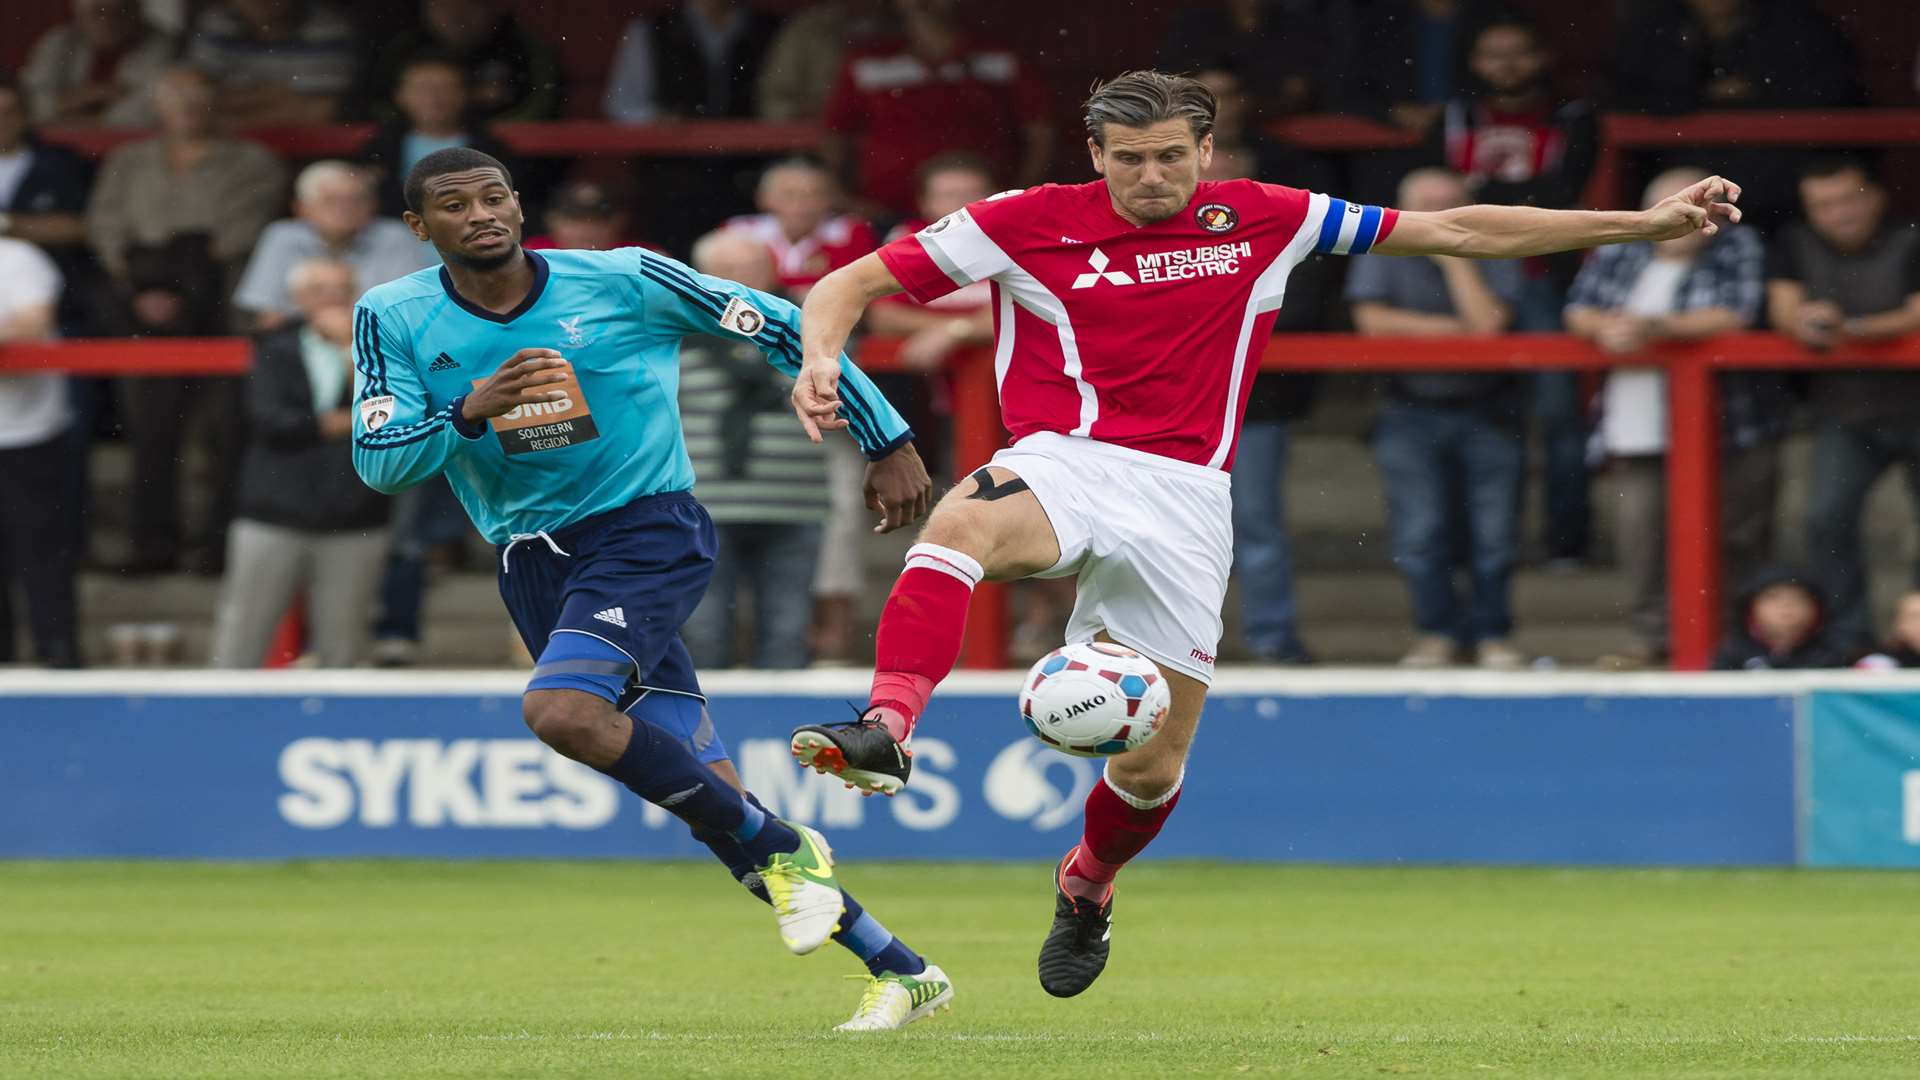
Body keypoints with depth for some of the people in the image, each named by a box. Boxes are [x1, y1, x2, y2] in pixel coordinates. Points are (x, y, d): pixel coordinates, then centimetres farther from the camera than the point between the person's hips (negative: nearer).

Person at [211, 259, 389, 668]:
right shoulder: (275, 350, 6)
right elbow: (269, 420, -8)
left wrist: (352, 349, -11)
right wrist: (346, 423, -10)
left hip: (352, 524, 0)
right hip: (272, 518, 0)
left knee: (341, 649, 3)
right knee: (240, 642, -1)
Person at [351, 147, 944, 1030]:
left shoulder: (623, 282, -8)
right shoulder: (394, 320, 0)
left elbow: (784, 330, 1)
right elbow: (378, 461, -7)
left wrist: (889, 443, 3)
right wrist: (471, 410, -25)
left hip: (646, 530, -4)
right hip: (534, 563, 4)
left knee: (560, 709, -31)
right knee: (711, 798, 0)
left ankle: (780, 849, -14)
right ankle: (898, 968, 9)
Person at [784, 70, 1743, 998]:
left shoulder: (1260, 221, 8)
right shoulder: (1029, 224, 2)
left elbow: (1460, 233, 12)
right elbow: (852, 284, 5)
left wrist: (1644, 224, 11)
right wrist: (821, 356, -19)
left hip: (1184, 497, 2)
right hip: (1059, 466, -2)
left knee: (1152, 766, 2)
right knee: (962, 524, -38)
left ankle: (1086, 887, 35)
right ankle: (886, 729, -52)